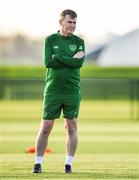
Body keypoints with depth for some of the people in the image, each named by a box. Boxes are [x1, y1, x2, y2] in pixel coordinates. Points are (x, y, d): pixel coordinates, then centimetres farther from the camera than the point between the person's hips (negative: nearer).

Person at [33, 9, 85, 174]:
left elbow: (80, 63, -11)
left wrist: (58, 57, -11)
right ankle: (38, 163, 8)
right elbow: (48, 62, -10)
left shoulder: (78, 41, 5)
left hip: (72, 91, 1)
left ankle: (69, 163, 12)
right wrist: (71, 60, -11)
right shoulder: (50, 40, 4)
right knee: (45, 128, 0)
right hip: (52, 91, -1)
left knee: (71, 128, 3)